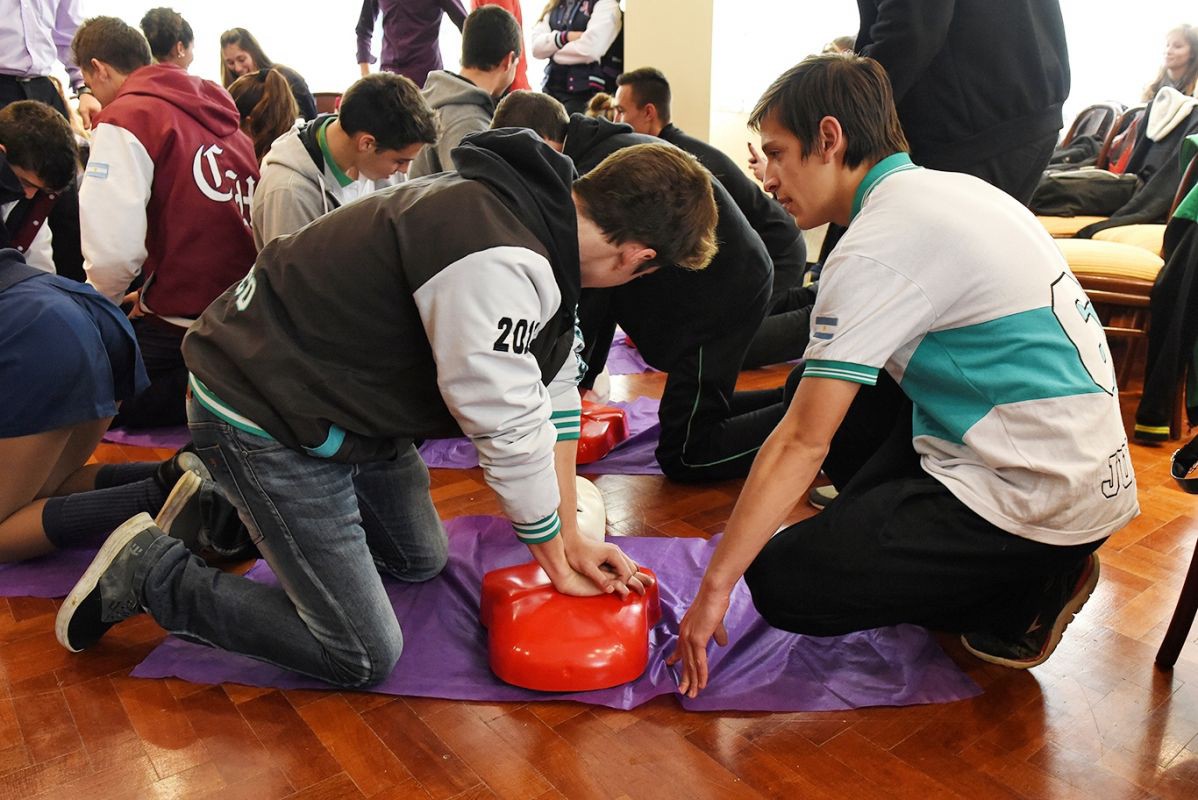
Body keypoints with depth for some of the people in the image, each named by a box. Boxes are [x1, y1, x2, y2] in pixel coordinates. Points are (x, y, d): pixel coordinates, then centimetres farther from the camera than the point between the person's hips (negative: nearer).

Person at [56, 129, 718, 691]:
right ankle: (152, 572, 9)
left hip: (348, 400, 10)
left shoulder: (547, 215, 0)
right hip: (265, 419, -10)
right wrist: (555, 557, -7)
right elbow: (508, 431, -26)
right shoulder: (497, 262, -32)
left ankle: (231, 504, 29)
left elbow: (553, 387, 3)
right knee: (363, 658, -2)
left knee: (421, 561, 22)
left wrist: (569, 537, 5)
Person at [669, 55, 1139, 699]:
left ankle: (1026, 595, 1)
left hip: (1035, 497, -9)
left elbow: (803, 441, -20)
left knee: (782, 583, -7)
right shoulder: (952, 188, 8)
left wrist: (714, 587, -15)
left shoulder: (876, 248, -19)